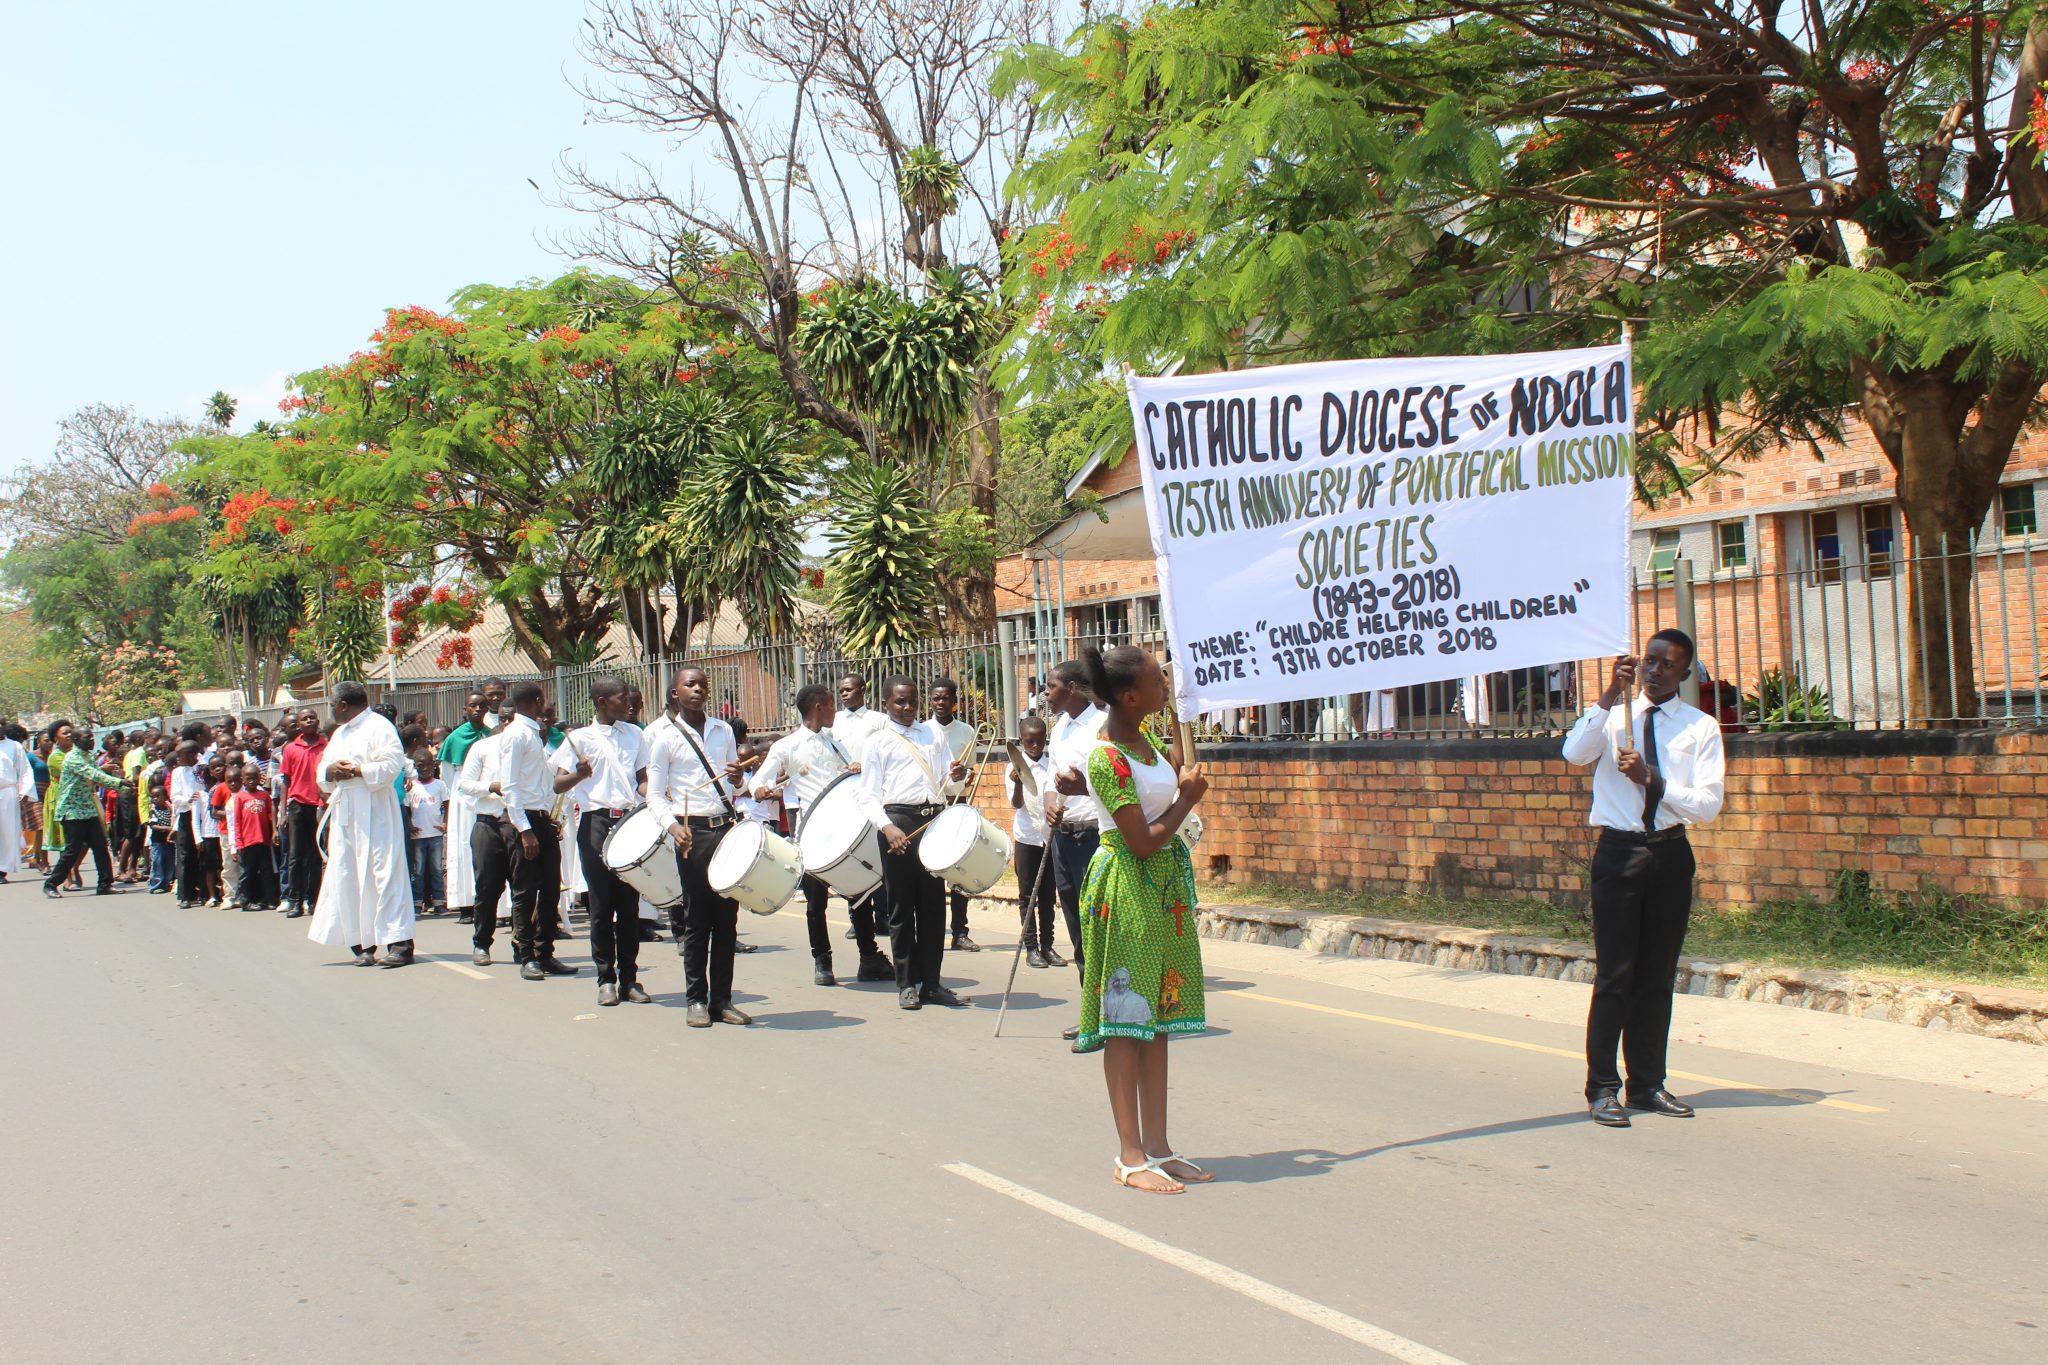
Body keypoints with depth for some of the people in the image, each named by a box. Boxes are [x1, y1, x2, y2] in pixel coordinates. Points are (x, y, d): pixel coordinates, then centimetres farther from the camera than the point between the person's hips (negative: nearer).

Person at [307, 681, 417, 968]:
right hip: (344, 815, 9)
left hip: (375, 813, -9)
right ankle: (363, 944, 8)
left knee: (384, 872, -12)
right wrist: (330, 770, -1)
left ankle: (399, 942, -13)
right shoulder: (339, 734, 23)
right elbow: (322, 769, 21)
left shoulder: (379, 727, -4)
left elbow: (393, 763, -16)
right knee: (346, 876, 4)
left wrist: (358, 771, -18)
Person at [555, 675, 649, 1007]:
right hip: (596, 822, -3)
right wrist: (579, 774, -23)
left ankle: (629, 978, 10)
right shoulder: (580, 738, 2)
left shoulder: (634, 734, 15)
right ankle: (606, 978, 6)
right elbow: (558, 784, -2)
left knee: (629, 903, 4)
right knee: (601, 904, -1)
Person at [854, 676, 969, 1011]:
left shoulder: (933, 735, 17)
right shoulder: (877, 742, 5)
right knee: (901, 907, 1)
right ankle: (907, 984, 9)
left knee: (933, 905, 5)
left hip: (934, 821, 3)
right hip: (899, 822, -3)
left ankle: (932, 983, 12)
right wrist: (887, 827, -17)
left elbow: (947, 783, 16)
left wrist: (956, 777, -8)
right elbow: (868, 796, -1)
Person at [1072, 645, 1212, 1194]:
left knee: (1157, 1018, 11)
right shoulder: (1108, 758, -20)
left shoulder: (1142, 741, 7)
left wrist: (1183, 783, 4)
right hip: (1127, 887, -9)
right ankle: (1131, 1156, 3)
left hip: (1165, 883, 9)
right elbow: (1143, 842, -18)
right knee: (1126, 1023, -3)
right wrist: (1187, 798, -8)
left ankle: (1156, 1146, 17)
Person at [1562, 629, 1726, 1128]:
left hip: (1671, 853, 2)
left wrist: (1652, 780, -16)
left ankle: (1647, 1083, 19)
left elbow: (1708, 805, -4)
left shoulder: (1702, 727, 5)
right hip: (1618, 851, -2)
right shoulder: (1613, 715, 3)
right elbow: (1574, 754, -17)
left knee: (1658, 974, 9)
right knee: (1614, 974, -4)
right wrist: (1610, 696, -22)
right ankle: (1602, 1088, 2)